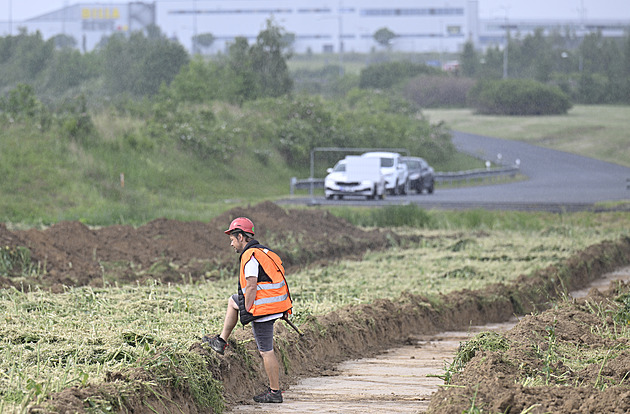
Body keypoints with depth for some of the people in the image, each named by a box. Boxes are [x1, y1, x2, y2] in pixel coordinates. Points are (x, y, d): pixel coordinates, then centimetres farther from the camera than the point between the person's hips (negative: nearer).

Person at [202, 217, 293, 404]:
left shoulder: (250, 256, -16)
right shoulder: (262, 251, 14)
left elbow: (251, 287, -21)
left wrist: (247, 313, -13)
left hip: (263, 309, -10)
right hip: (276, 303, 10)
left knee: (266, 351, -3)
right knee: (233, 301, 28)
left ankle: (275, 393, 2)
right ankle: (221, 342, 31)